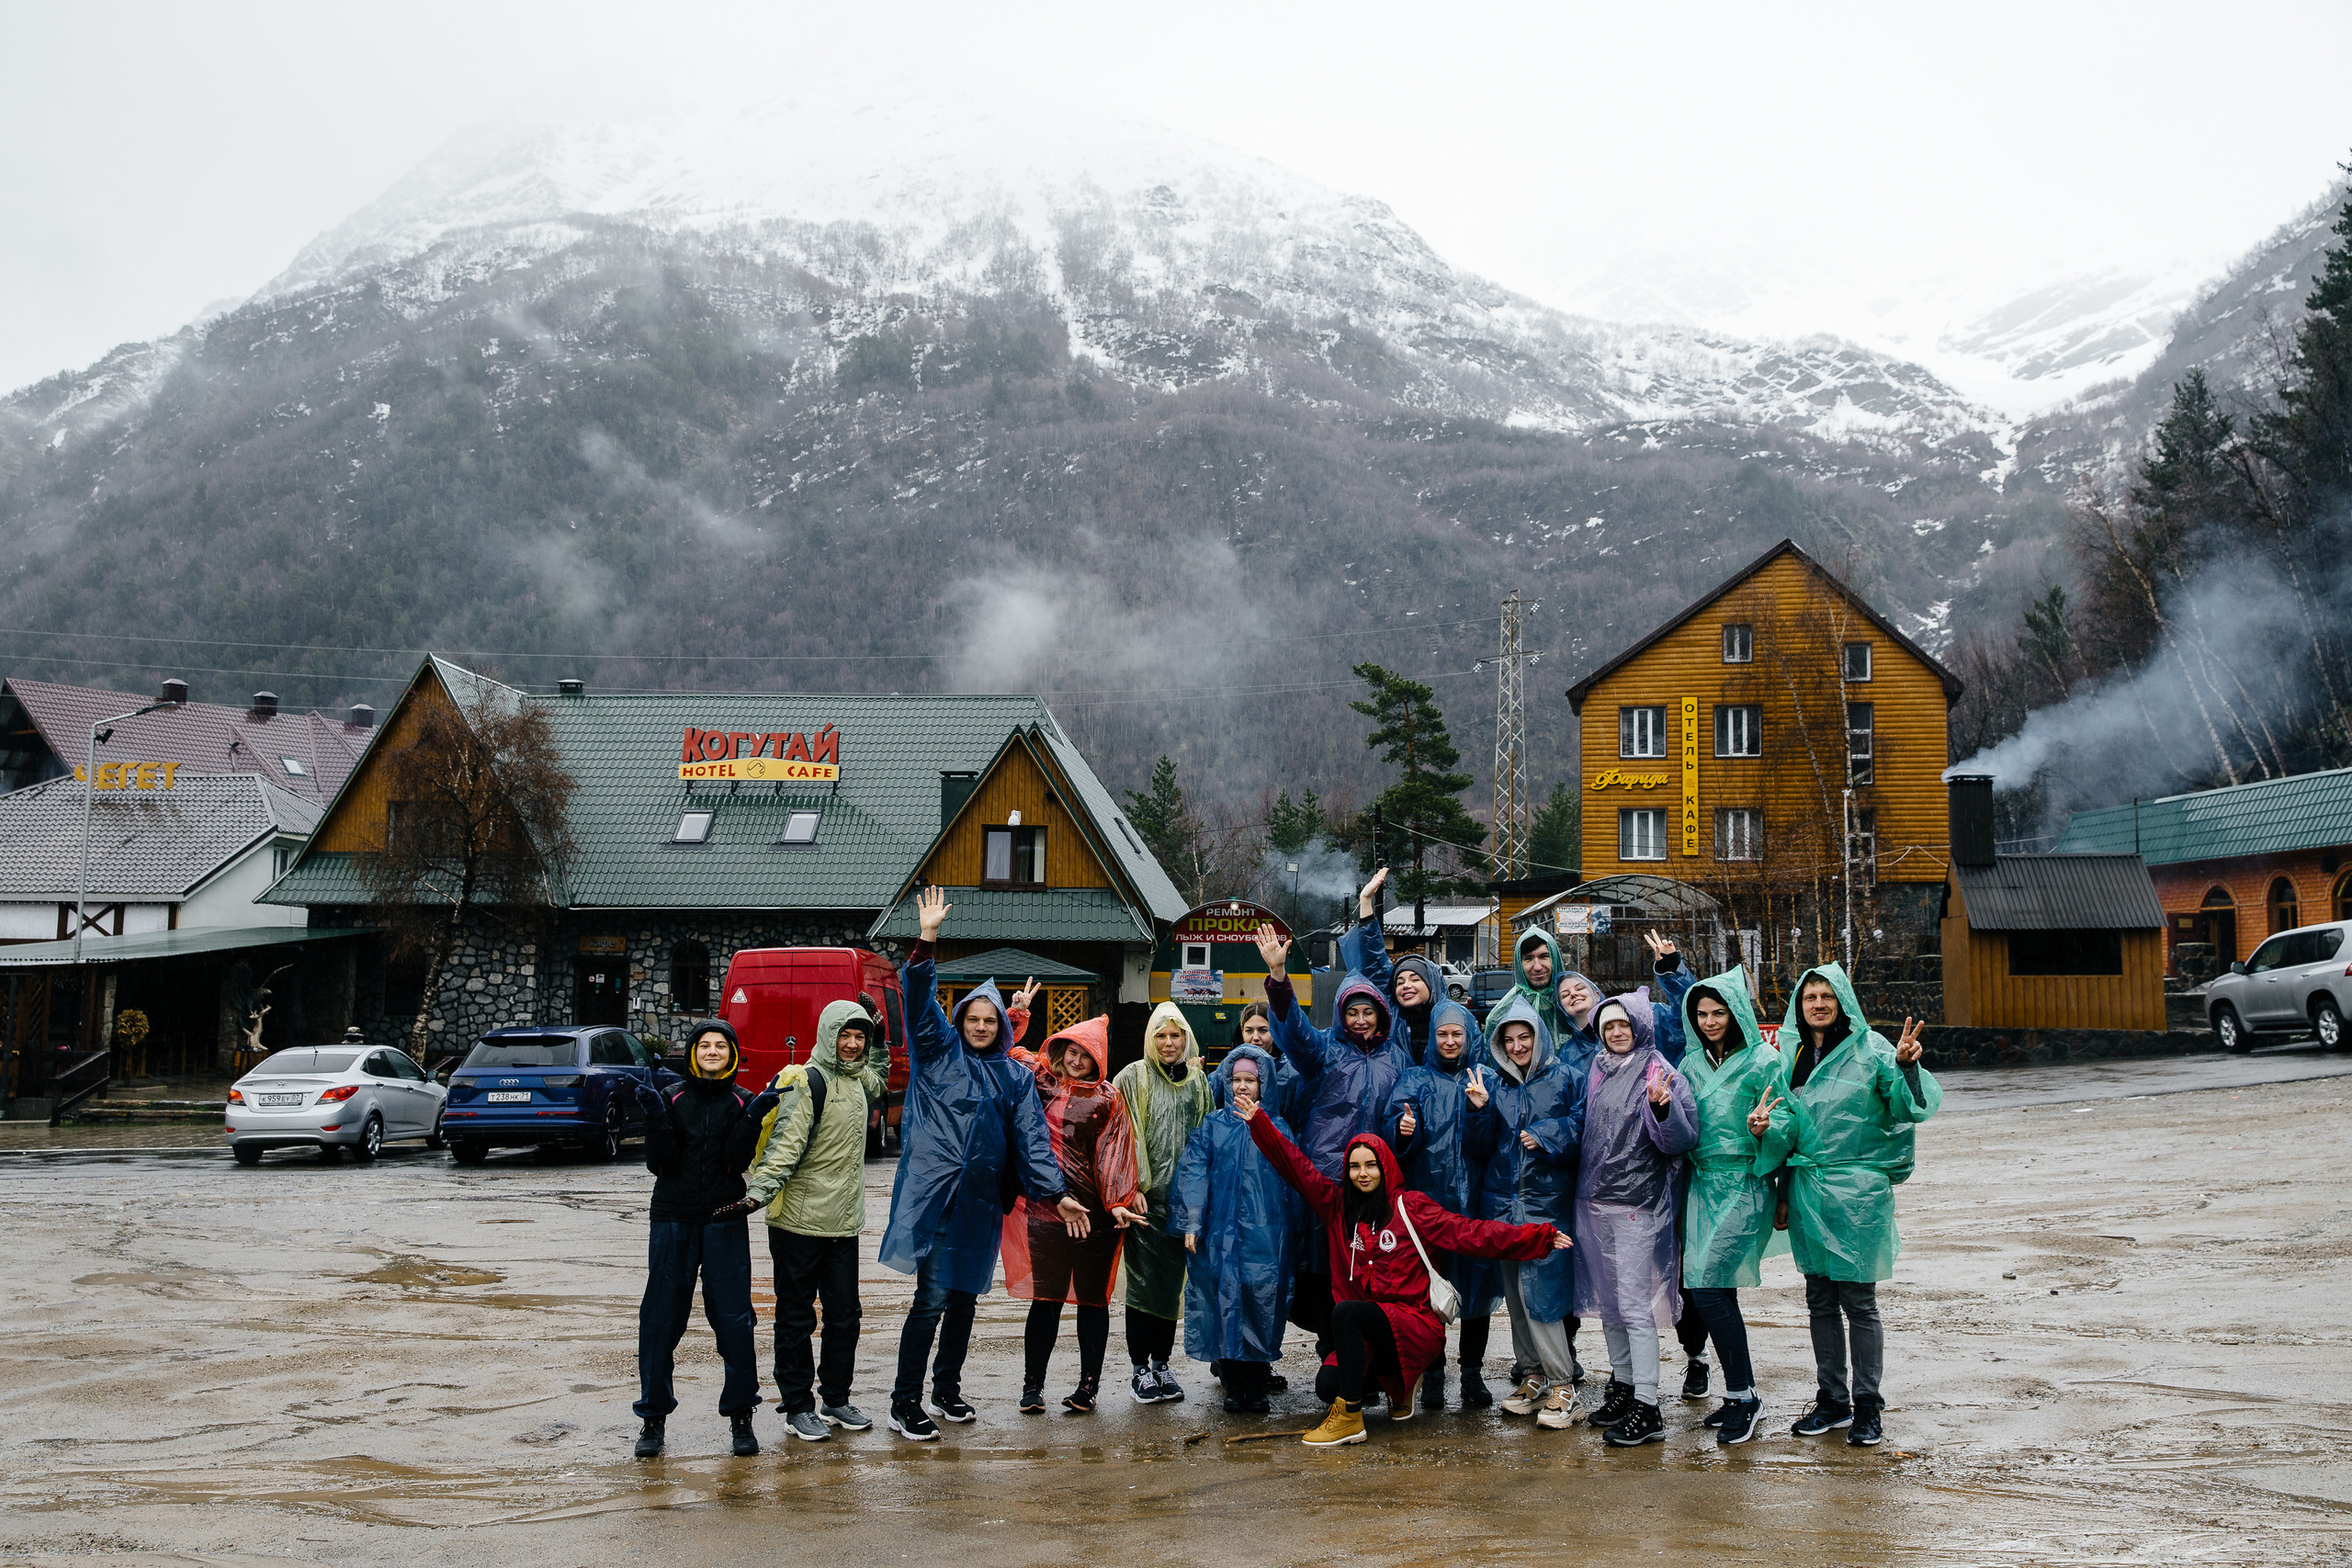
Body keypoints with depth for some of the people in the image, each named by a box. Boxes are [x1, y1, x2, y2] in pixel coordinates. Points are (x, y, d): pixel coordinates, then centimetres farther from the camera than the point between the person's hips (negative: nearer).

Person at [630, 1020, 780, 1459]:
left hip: (725, 1221, 0)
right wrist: (656, 1117, -16)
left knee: (733, 1317, -3)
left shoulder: (741, 1102, 5)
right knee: (661, 1318, 1)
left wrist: (754, 1118, -16)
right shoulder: (671, 1097, 5)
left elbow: (736, 1162, -7)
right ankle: (654, 1419, 11)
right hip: (674, 1220, 0)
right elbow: (659, 1163, -4)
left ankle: (741, 1415, 8)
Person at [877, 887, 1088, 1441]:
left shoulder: (1016, 1077, 14)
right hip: (933, 1192, -4)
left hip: (982, 1199, 5)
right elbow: (919, 1000, -9)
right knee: (931, 1298, -9)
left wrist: (1055, 1192, 1)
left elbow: (1031, 1139, 10)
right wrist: (926, 942, -19)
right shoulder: (939, 1052, 4)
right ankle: (904, 1404, -2)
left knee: (965, 1296, 12)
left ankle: (947, 1389, 27)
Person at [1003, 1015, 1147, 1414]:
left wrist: (1118, 1202, -12)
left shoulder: (1107, 1100, 3)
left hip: (1095, 1213, -1)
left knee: (1092, 1298, 7)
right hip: (1045, 1206, 1)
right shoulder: (1039, 1084, 8)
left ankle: (1089, 1384, 15)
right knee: (1046, 1298, 2)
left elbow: (1114, 1151, -3)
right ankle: (1032, 1385, 10)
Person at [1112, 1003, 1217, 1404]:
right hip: (1146, 1193, -4)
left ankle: (1161, 1364, 18)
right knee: (1143, 1279, -2)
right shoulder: (1132, 1078, -1)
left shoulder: (1198, 1081, 12)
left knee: (1173, 1281, 8)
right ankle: (1140, 1369, 5)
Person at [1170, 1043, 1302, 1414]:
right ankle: (1233, 1386, 7)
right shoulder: (1212, 1126, 8)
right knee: (1225, 1303, -1)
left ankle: (1258, 1387, 6)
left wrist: (1293, 1234, 12)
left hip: (1266, 1233, 0)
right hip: (1221, 1231, 0)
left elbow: (1292, 1181, 14)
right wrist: (1192, 1223, -8)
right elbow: (1194, 1174, 1)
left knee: (1262, 1302, -3)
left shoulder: (1277, 1126, 10)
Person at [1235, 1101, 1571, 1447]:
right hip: (1364, 1336, 5)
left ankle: (1350, 1417, -19)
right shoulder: (1338, 1206, 11)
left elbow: (1471, 1233, -5)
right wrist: (1259, 1122, 6)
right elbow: (1297, 1167, 12)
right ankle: (1395, 1383, 12)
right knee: (1327, 1385, -20)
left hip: (1416, 1324, -5)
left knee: (1345, 1312, -30)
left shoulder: (1412, 1207, 1)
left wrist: (1539, 1237, -14)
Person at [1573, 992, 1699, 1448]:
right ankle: (1622, 1388, 24)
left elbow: (1684, 1142, -14)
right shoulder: (1597, 1073, 13)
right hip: (1593, 1202, 7)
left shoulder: (1662, 1076, -6)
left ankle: (1647, 1409, -7)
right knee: (1608, 1303, 12)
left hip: (1637, 1204, -7)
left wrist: (1663, 1106, -29)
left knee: (1634, 1304, -9)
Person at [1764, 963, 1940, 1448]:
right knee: (1820, 1300, 12)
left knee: (1858, 1300, -1)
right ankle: (1831, 1400, 23)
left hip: (1858, 1189, -5)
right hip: (1807, 1188, 5)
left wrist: (1906, 1067, -33)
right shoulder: (1792, 1054, 9)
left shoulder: (1869, 1050, -7)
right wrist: (1764, 1128, -3)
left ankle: (1868, 1406, 10)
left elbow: (1910, 1107, -15)